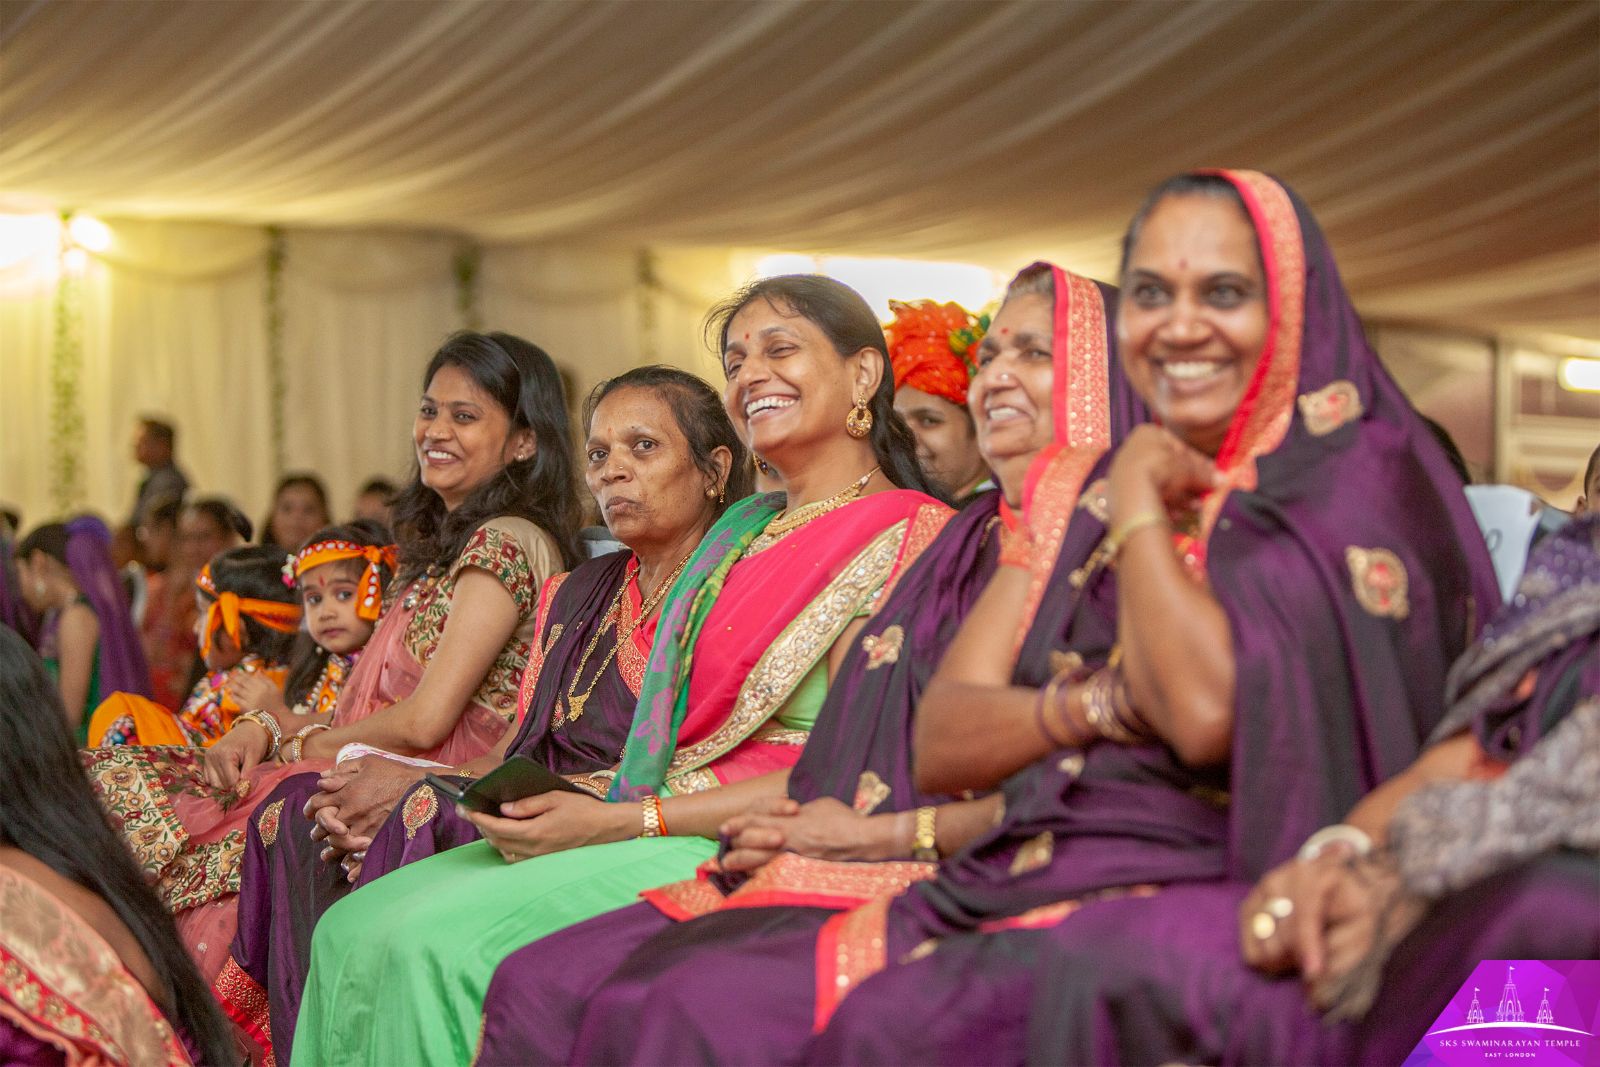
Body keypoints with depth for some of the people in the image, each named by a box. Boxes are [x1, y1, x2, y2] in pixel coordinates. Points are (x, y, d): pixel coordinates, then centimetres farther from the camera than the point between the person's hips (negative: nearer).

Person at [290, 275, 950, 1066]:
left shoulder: (905, 533, -6)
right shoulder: (744, 527, 21)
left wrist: (620, 822, -16)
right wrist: (555, 799, 1)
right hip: (658, 826, 8)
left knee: (436, 943, -25)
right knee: (351, 931, -7)